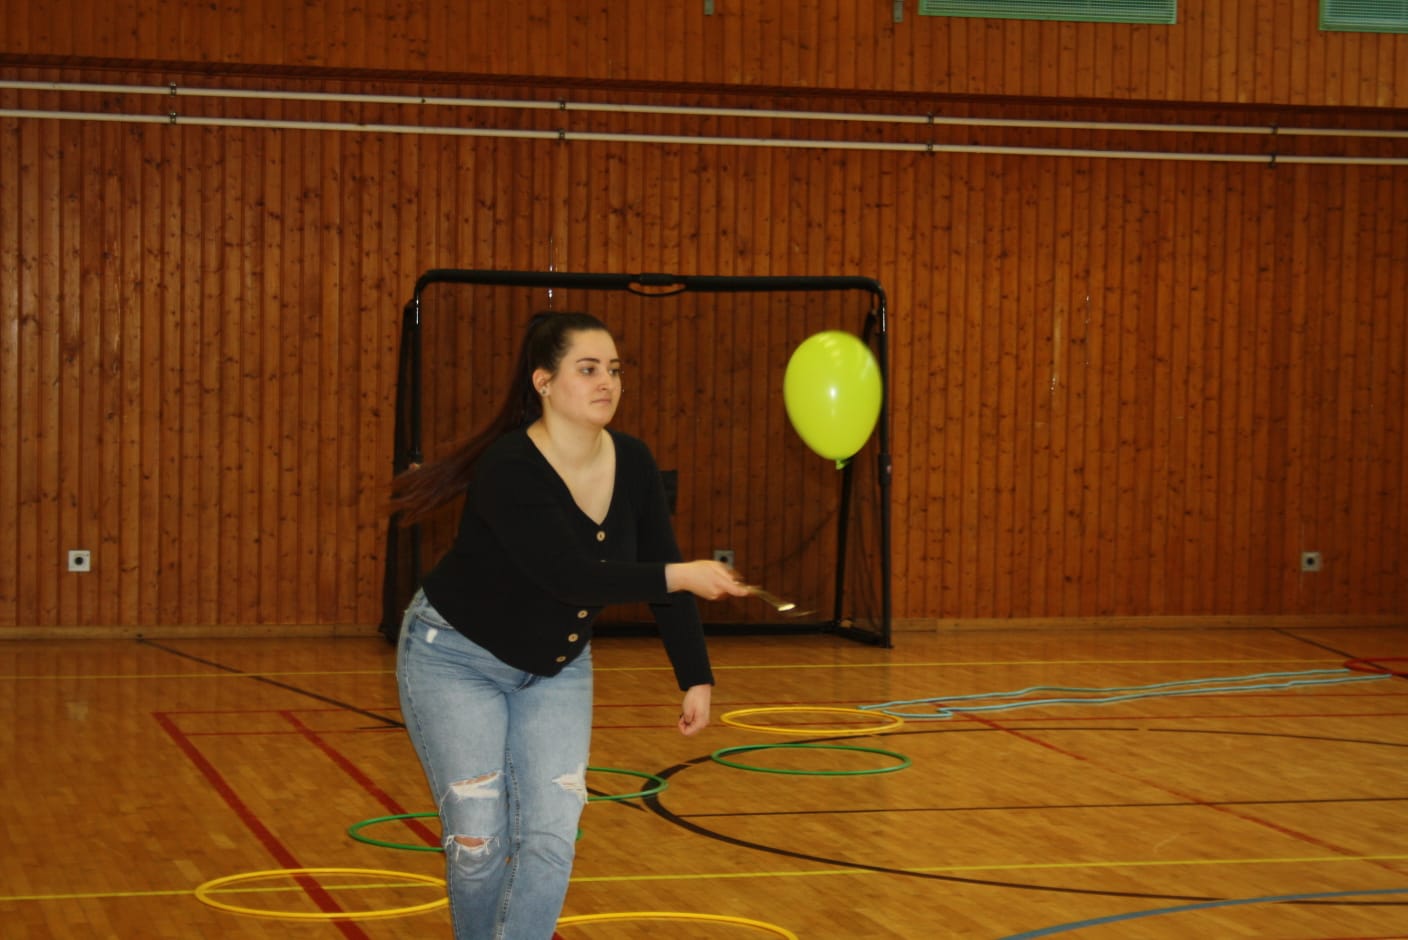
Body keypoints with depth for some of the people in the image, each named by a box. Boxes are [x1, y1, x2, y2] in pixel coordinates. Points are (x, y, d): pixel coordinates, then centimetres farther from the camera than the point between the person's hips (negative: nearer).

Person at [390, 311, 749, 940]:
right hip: (456, 659, -5)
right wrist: (679, 577, -37)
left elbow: (662, 579, -4)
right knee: (481, 840, -5)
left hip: (557, 667, 6)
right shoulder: (509, 469, -30)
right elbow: (571, 575, -37)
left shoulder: (632, 464, -10)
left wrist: (695, 679, -7)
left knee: (551, 836, -6)